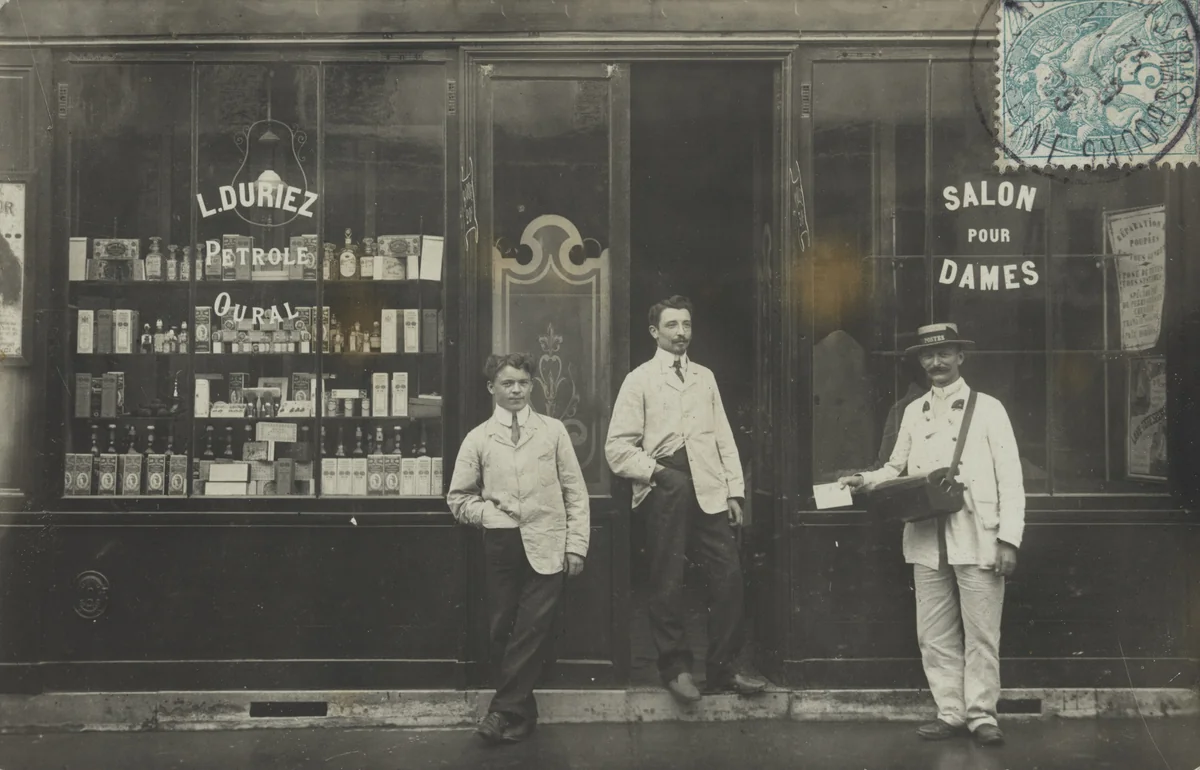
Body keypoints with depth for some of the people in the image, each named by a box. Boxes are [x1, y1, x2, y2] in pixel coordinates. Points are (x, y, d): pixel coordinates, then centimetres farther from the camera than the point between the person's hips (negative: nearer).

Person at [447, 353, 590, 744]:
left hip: (546, 548, -1)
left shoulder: (553, 430, 6)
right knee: (502, 632, 4)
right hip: (501, 546, 2)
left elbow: (575, 493, 6)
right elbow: (458, 498, 12)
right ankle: (522, 712, 18)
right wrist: (489, 514, -5)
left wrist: (576, 545, 0)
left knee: (532, 630, -10)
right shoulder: (478, 439, 7)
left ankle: (504, 710, 0)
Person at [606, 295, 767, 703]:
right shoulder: (639, 380, 5)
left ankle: (722, 669, 11)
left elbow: (724, 438, 17)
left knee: (729, 576, -2)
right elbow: (618, 447, -1)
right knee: (668, 582, -1)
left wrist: (735, 489, 10)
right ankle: (676, 668, 15)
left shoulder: (705, 377, 19)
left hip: (709, 492, 4)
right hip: (665, 490, -4)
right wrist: (655, 471, -12)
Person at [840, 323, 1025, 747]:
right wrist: (866, 480, -1)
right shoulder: (913, 412, 13)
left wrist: (1009, 539, -9)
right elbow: (897, 468, 20)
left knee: (981, 633, 1)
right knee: (935, 634, 7)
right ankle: (950, 712, 17)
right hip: (926, 541, 4)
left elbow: (1010, 477, -1)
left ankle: (982, 714, 12)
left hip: (977, 539, -4)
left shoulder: (988, 408, 2)